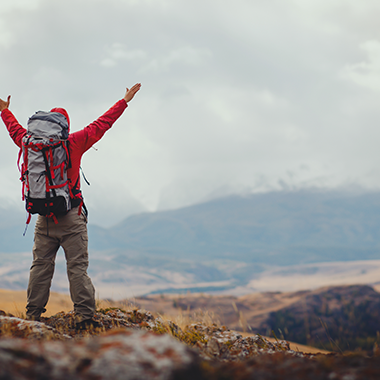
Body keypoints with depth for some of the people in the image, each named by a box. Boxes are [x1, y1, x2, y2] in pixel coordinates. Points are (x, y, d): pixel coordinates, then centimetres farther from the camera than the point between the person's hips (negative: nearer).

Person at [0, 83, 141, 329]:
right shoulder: (75, 143, -5)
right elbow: (102, 124, 2)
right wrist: (125, 101, 12)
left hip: (44, 218, 4)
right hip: (71, 217, -4)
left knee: (41, 266, 8)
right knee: (77, 267, -4)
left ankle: (33, 315, 8)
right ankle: (84, 315, -8)